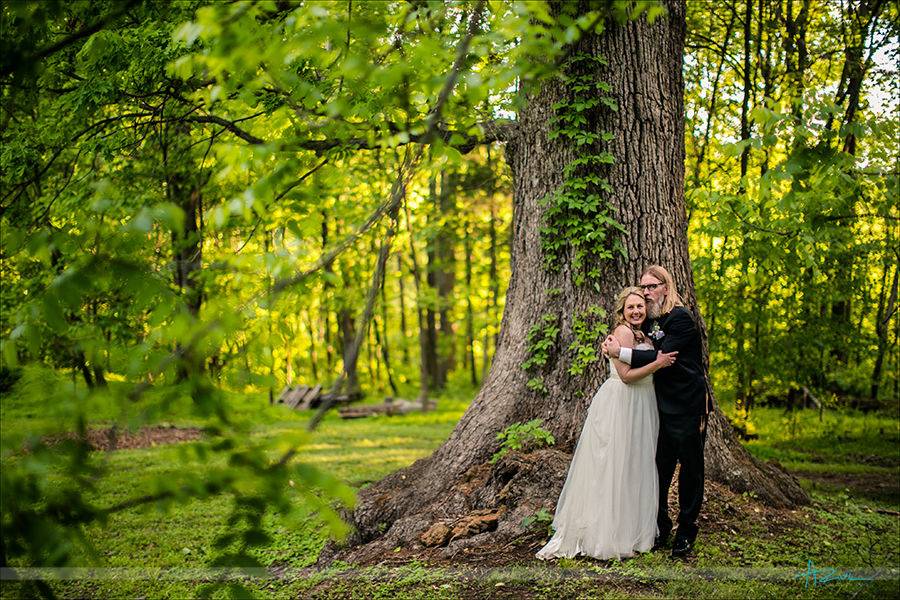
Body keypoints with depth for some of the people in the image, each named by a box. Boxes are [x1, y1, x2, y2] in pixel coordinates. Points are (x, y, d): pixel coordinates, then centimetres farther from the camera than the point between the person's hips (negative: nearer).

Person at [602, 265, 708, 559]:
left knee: (690, 467, 5)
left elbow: (662, 357, -21)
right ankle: (661, 527, 21)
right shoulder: (650, 321, 12)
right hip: (662, 407, 7)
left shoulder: (681, 319, -14)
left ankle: (686, 531, 15)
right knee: (659, 468, 9)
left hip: (687, 407, -7)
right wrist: (613, 344, -2)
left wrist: (621, 352, -19)